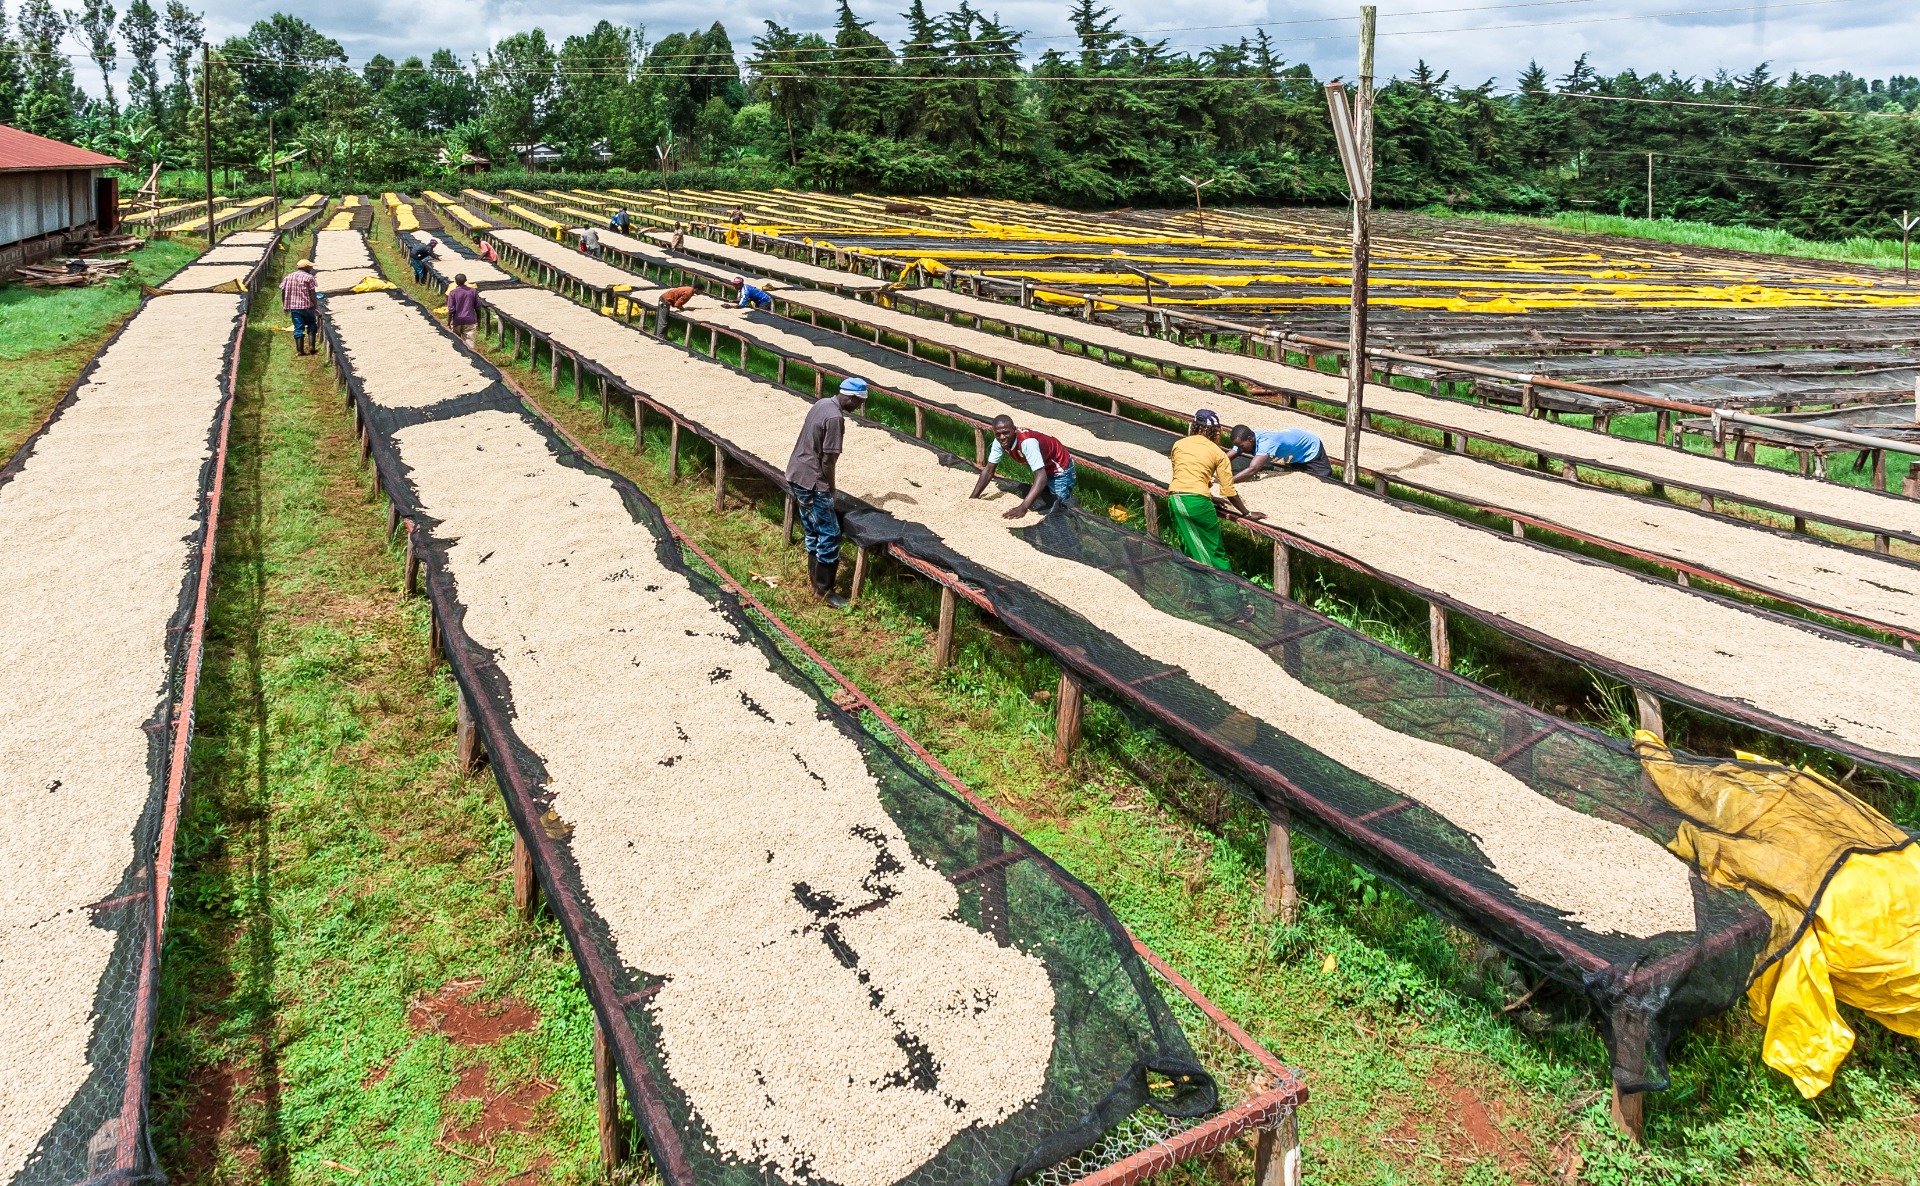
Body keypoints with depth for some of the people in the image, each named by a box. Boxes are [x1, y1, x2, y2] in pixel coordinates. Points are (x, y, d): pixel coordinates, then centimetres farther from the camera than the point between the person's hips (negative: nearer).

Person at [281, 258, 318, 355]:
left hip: (293, 307, 4)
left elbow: (283, 292, 9)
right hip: (306, 306, -4)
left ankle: (299, 350, 5)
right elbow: (312, 294, -11)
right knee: (312, 325, 15)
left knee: (298, 328, 8)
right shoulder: (308, 277, -5)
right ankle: (311, 347, 3)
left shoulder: (289, 276, 10)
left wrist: (285, 306, 17)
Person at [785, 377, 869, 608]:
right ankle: (823, 590, 5)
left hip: (795, 474, 10)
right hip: (811, 482, -10)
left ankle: (814, 576, 34)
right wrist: (831, 490, -6)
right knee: (829, 535, -1)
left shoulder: (822, 403, 6)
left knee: (813, 530, 22)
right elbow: (828, 461, -21)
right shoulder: (835, 418, -22)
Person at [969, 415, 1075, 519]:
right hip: (1043, 468, 7)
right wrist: (972, 498, -18)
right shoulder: (999, 441, -19)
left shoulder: (1028, 442, -41)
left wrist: (1022, 508, -55)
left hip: (1060, 470, -7)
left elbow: (1041, 477, -46)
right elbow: (988, 470, -9)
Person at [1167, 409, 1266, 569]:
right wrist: (1248, 513, 14)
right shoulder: (1218, 452, 5)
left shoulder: (1178, 444, 14)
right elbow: (1229, 491, 3)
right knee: (1214, 549, 7)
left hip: (1175, 500, 4)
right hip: (1198, 501, -4)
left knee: (1189, 547, 20)